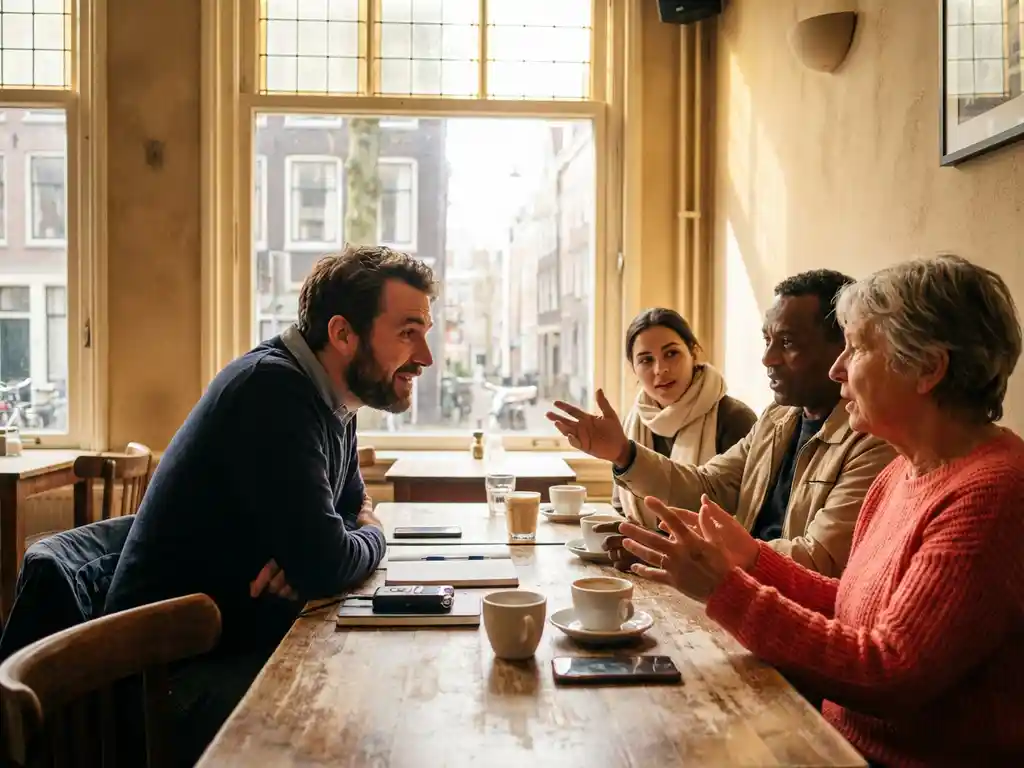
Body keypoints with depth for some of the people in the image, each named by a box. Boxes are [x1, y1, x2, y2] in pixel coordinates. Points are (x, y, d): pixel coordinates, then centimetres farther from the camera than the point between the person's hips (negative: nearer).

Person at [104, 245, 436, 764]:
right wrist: (372, 536, -5)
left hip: (254, 643, 8)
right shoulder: (274, 390, -24)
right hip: (183, 672, -8)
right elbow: (326, 565, -29)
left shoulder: (329, 398, 4)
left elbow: (358, 507, 13)